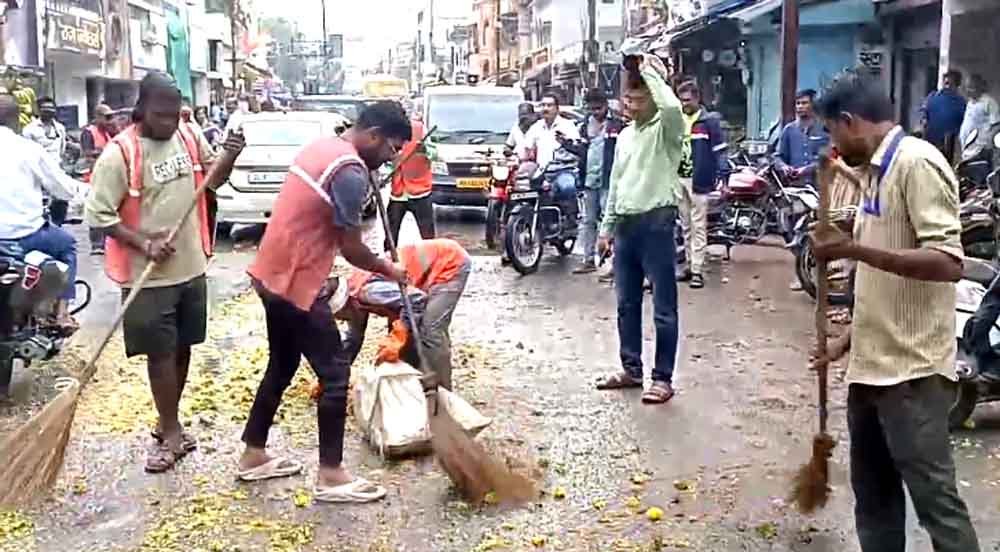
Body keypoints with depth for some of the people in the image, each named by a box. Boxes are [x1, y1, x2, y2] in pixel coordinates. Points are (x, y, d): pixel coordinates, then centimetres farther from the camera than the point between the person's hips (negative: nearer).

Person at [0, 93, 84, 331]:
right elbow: (66, 190, -1)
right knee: (67, 243, 24)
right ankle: (61, 311, 14)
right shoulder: (30, 149, -8)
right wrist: (79, 188, 22)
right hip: (24, 236, -3)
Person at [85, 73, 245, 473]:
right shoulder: (119, 153, -16)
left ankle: (168, 422, 32)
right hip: (149, 275, -5)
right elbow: (98, 214, -15)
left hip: (192, 267, 6)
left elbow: (211, 179, 14)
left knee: (183, 348, 16)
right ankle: (170, 432, 16)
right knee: (161, 353, 2)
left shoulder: (189, 136, 0)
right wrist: (144, 243, -24)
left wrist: (229, 157, -6)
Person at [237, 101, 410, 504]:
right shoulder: (351, 171, -19)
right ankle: (331, 476, 7)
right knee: (335, 374, 0)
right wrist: (388, 270, 1)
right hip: (298, 283, -10)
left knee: (281, 367, 20)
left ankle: (253, 456, 30)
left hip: (273, 273, 10)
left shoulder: (323, 146, 11)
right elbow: (351, 249, -15)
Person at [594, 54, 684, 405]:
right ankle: (631, 369, 24)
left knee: (663, 307, -2)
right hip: (626, 224, 8)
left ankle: (663, 378, 3)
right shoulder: (625, 136, 17)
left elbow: (672, 107, -31)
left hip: (655, 222, -8)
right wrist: (607, 227, 19)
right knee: (626, 304, 13)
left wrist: (651, 71, -18)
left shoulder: (666, 129, -6)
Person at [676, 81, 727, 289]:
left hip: (699, 180, -5)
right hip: (678, 179, 5)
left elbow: (720, 152, -6)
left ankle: (697, 270, -4)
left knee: (698, 226, -5)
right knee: (685, 225, 12)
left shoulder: (709, 121, -3)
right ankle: (690, 264, 21)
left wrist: (722, 178, -12)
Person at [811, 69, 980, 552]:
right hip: (872, 365, 9)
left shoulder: (917, 163, -13)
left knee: (934, 497, -4)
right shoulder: (877, 171, 15)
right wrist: (849, 340, 18)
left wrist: (854, 248, -24)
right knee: (873, 493, 16)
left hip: (912, 371, -9)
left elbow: (948, 263, -23)